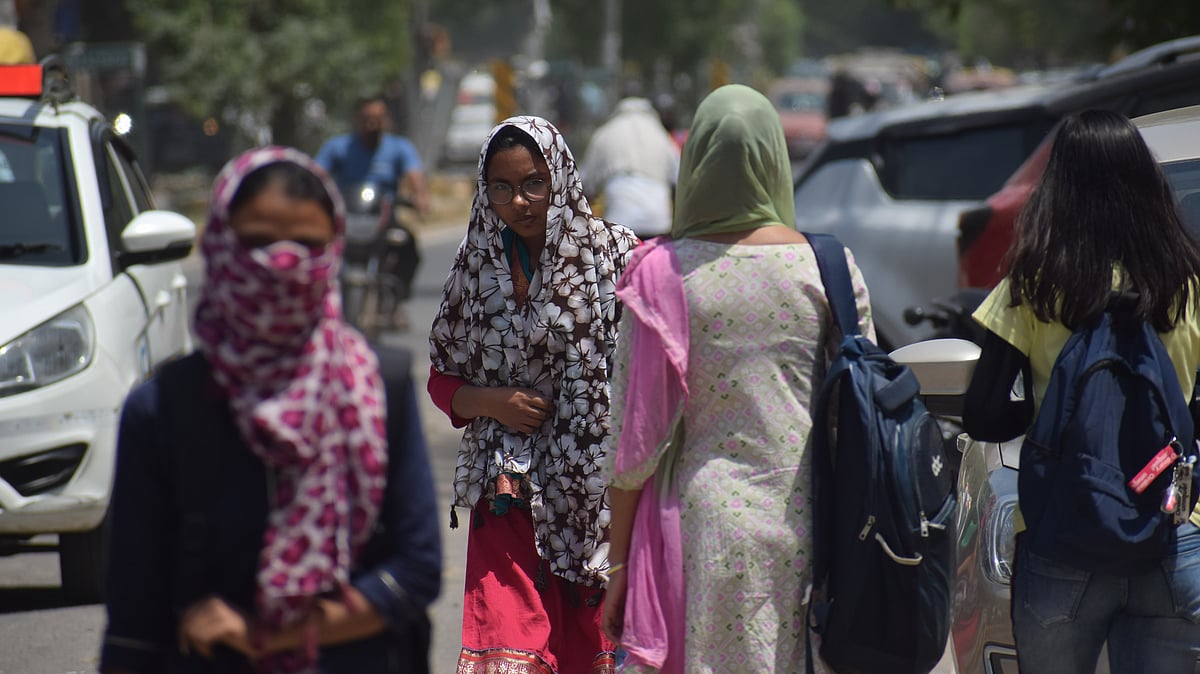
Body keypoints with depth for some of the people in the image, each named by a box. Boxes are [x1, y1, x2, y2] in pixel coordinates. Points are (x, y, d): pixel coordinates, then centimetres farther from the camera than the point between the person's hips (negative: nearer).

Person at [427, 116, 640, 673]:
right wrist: (490, 403, -6)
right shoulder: (477, 268, 8)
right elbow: (442, 378, 16)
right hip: (511, 493, 2)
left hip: (598, 489, -2)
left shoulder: (616, 255, -2)